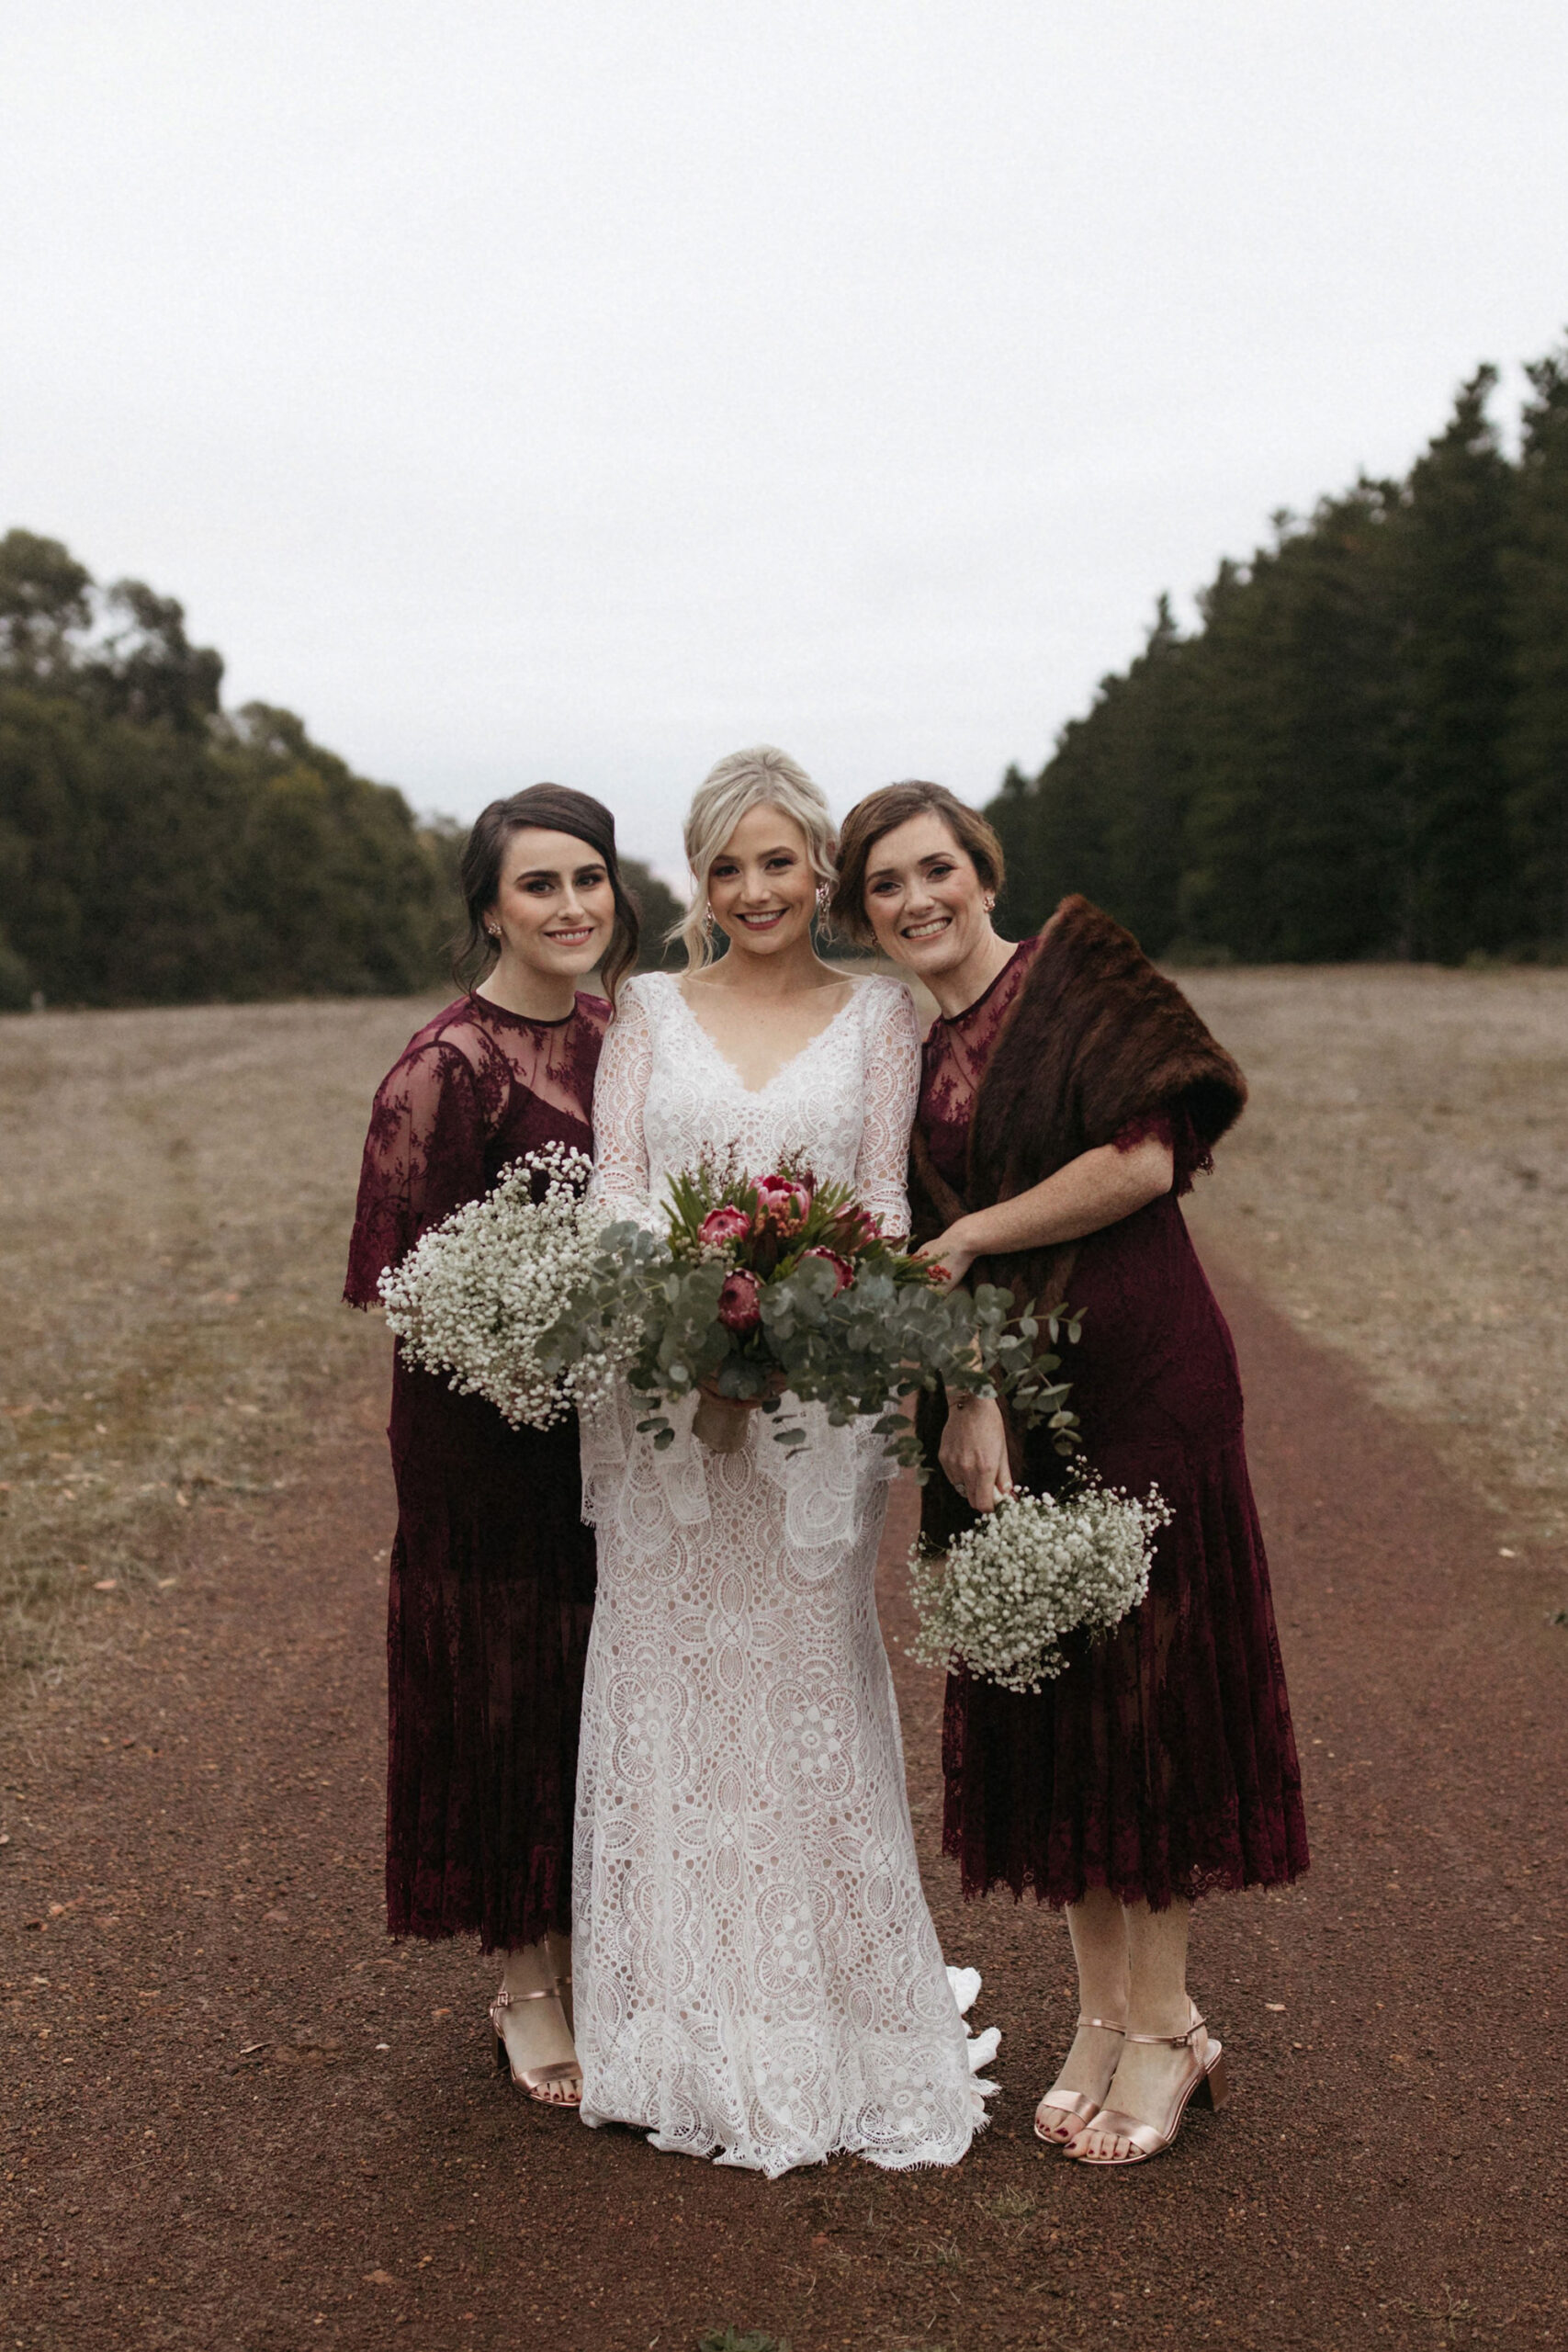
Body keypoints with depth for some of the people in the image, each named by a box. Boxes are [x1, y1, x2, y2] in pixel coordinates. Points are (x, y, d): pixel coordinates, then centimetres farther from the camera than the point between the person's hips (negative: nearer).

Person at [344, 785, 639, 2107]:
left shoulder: (620, 1034, 6)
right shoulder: (449, 1065, -14)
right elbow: (412, 1276, -15)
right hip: (492, 1423, -6)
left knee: (613, 1686, 14)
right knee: (509, 1689, 6)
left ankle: (598, 1956, 31)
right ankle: (528, 1988, 22)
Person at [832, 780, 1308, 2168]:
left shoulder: (1081, 974, -4)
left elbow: (1144, 1157, -16)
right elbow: (923, 1249, -1)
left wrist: (968, 1237, -10)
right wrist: (965, 1391, -17)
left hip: (1139, 1378, -5)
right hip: (1000, 1398, 5)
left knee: (1143, 1683, 1)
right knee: (1039, 1695, 9)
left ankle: (1164, 2026, 14)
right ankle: (1101, 2012, 23)